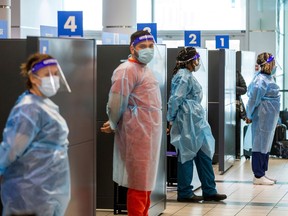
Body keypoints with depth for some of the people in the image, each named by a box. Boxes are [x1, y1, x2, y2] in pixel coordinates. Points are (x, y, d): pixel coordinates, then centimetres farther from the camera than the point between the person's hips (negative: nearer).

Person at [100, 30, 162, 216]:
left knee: (146, 181, 15)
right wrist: (113, 125, -2)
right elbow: (116, 103, -17)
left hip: (150, 134, 9)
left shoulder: (145, 69, 17)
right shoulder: (127, 70, -14)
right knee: (139, 182, -5)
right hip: (137, 134, -9)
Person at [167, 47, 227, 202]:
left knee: (204, 154, 10)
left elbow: (176, 100, 19)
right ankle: (184, 193, 8)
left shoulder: (187, 75, 15)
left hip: (196, 122, 10)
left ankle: (209, 191, 14)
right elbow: (175, 100, -19)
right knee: (187, 155, -1)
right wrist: (171, 119, -10)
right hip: (189, 122, -10)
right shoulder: (184, 77, -16)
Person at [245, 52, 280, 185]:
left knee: (266, 144, 14)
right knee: (260, 144, -4)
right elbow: (253, 99, -19)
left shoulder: (268, 77, 7)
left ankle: (262, 173, 22)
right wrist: (249, 116, -8)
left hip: (270, 118, 10)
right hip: (263, 117, -10)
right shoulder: (261, 80, -20)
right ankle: (258, 176, 2)